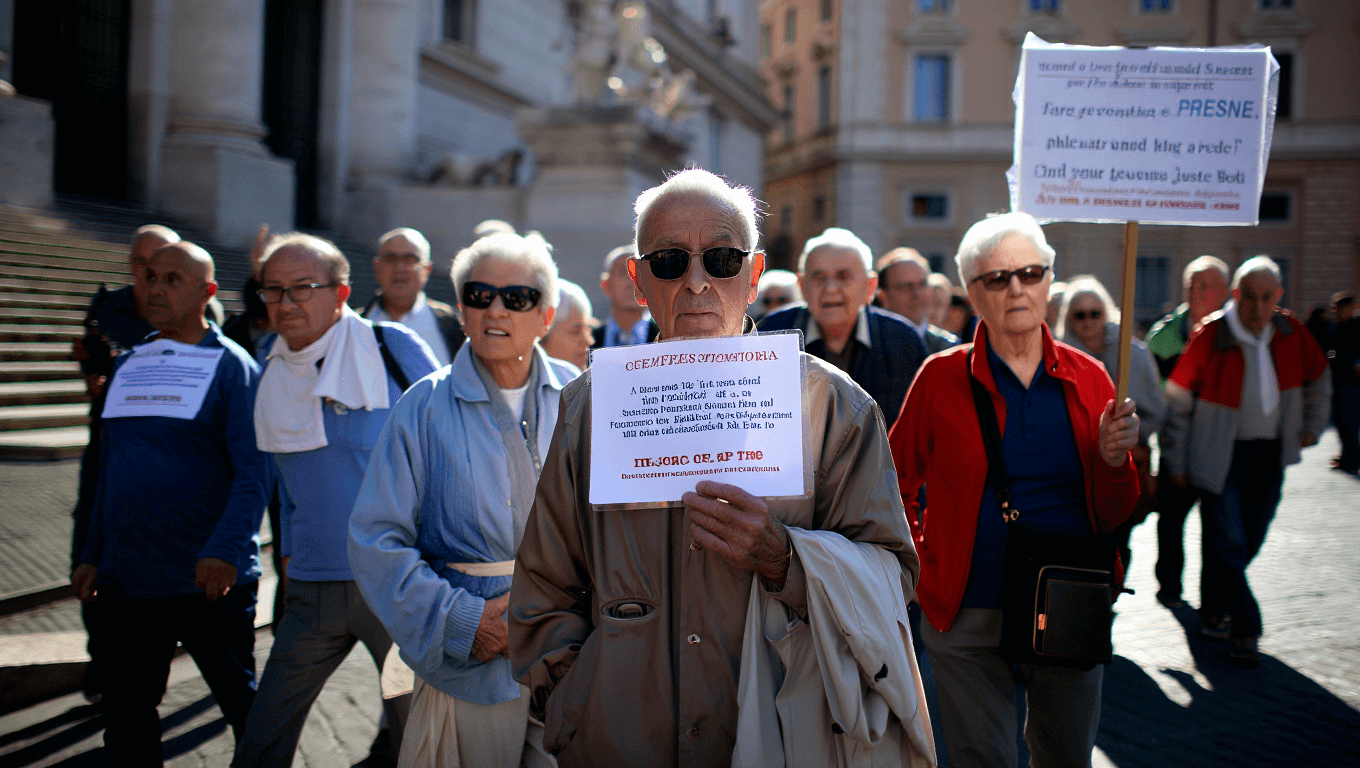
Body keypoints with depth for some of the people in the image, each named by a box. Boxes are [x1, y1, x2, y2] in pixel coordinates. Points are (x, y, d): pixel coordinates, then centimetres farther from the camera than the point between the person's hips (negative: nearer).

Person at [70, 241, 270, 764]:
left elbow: (252, 473, -15)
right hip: (125, 581, 6)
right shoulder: (128, 365, 12)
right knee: (126, 718, 12)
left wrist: (225, 549, -27)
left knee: (242, 701, 9)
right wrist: (92, 555, 14)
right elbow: (108, 471, 17)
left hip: (209, 583, -5)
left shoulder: (231, 366, -6)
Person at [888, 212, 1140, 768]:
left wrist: (1113, 459, -14)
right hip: (970, 618, -3)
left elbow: (1114, 514, 5)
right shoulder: (942, 377, -4)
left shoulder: (1087, 379, 3)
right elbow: (894, 484, 5)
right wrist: (921, 562, -3)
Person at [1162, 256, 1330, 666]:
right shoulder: (1211, 335, -14)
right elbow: (1178, 399, -7)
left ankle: (1213, 612, 29)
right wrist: (1176, 462, -3)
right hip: (1221, 456, -4)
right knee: (1228, 544, -8)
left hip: (1271, 455, 4)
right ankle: (1244, 631, 1)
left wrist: (1311, 428, 20)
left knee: (1249, 541, 10)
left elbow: (1318, 379, 19)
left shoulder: (1292, 334, -3)